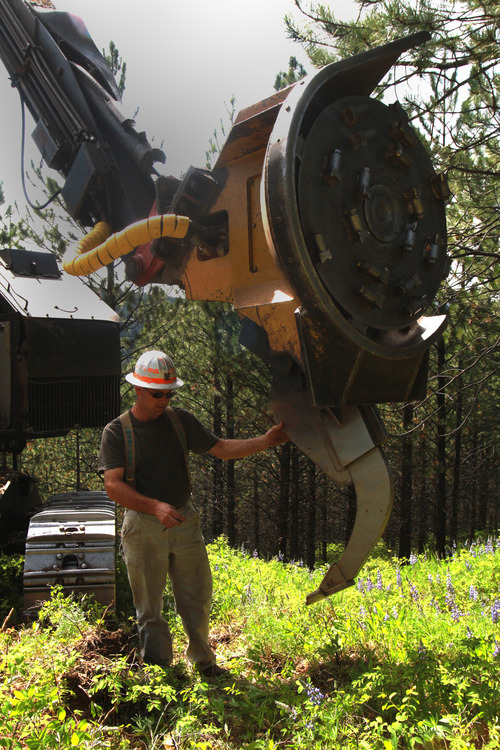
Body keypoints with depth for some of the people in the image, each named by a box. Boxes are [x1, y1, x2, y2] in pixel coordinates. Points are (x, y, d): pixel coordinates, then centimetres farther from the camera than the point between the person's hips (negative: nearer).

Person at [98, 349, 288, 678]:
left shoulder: (181, 420, 5)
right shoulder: (117, 432, -7)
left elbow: (222, 448, 7)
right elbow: (113, 486, -15)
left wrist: (266, 440, -6)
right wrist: (155, 506, -29)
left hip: (184, 521, 4)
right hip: (144, 527, -3)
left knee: (198, 598, 12)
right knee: (150, 607, 5)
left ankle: (204, 661, 32)